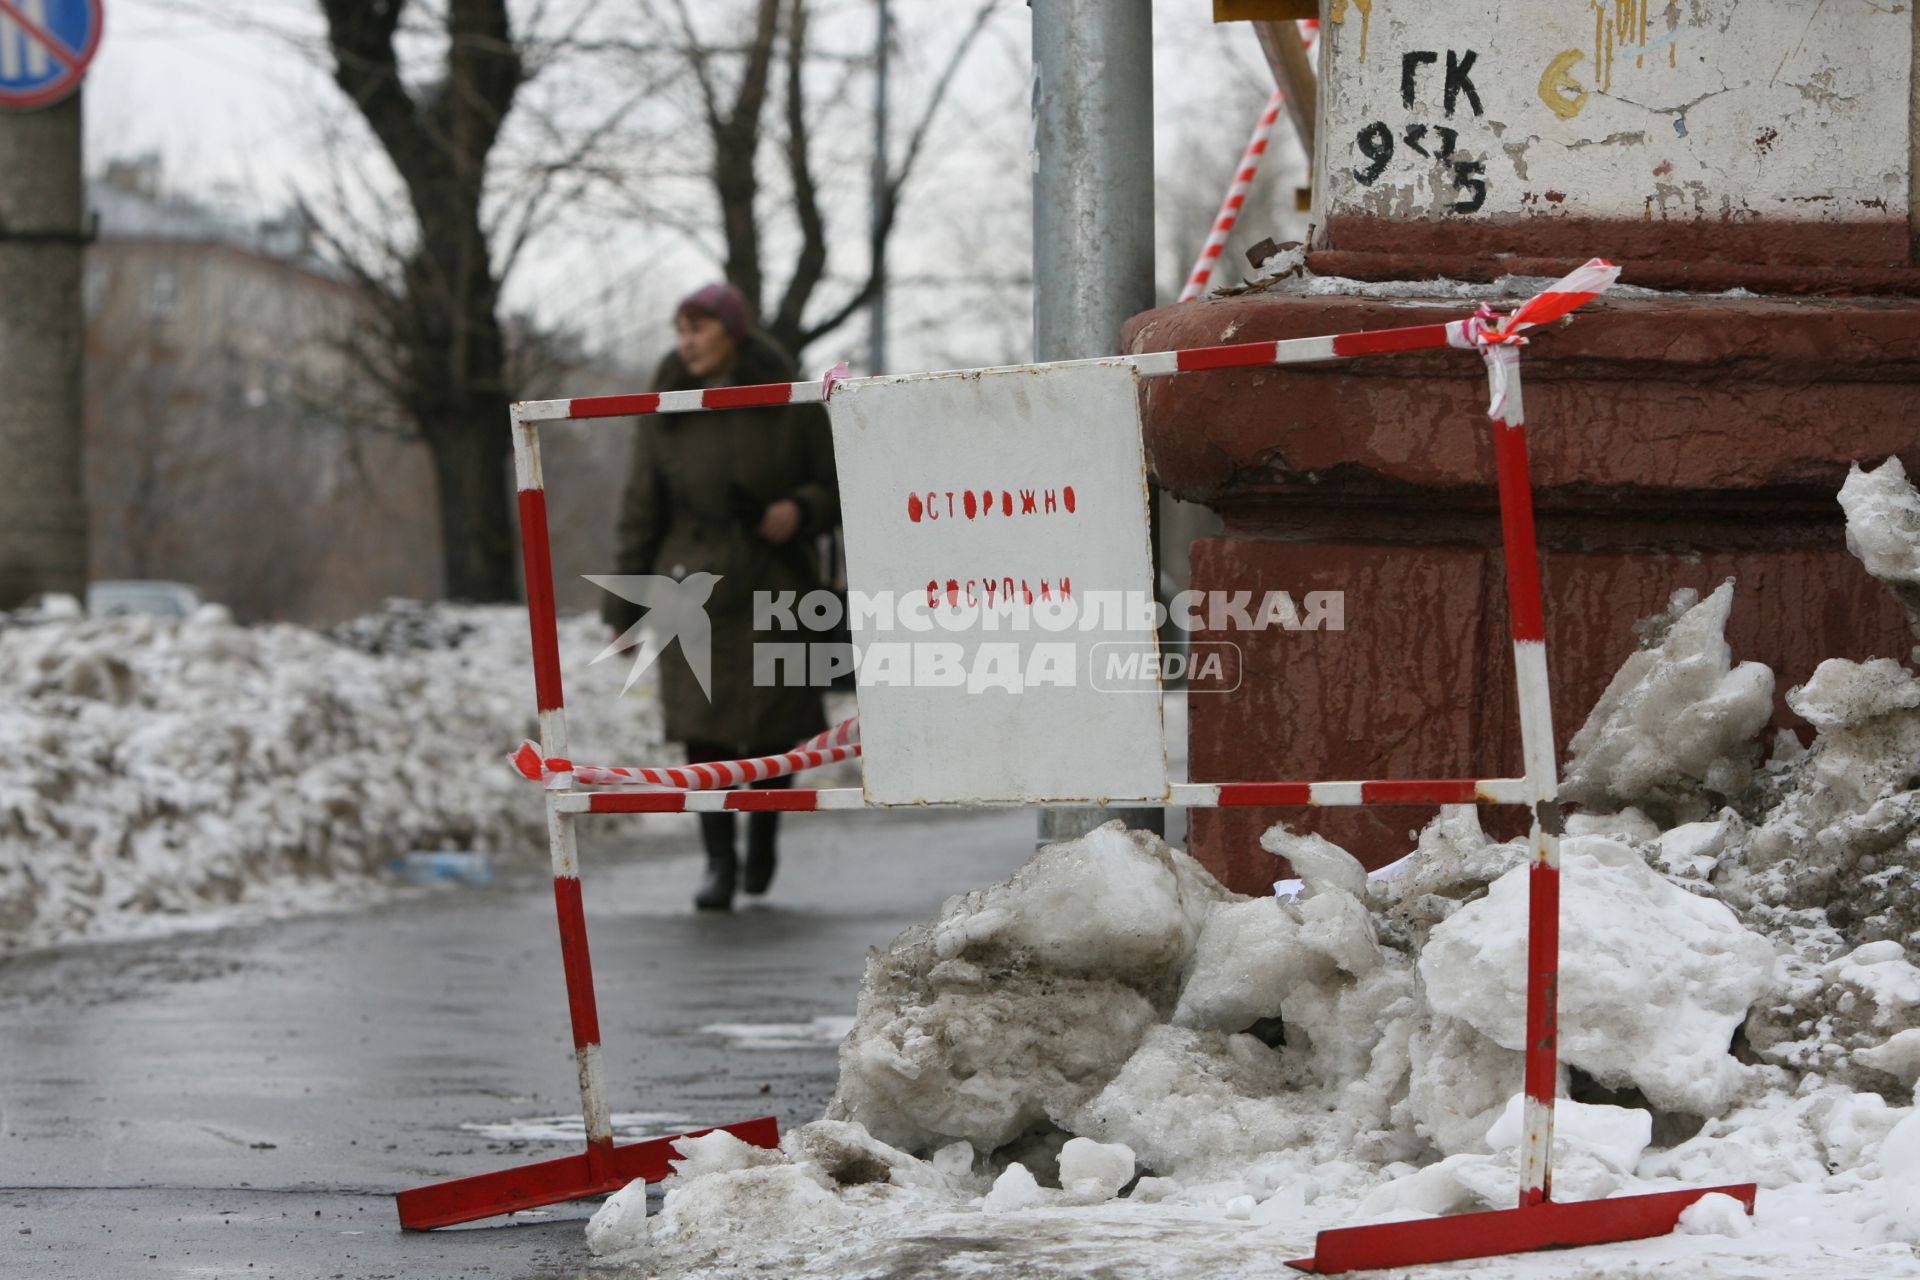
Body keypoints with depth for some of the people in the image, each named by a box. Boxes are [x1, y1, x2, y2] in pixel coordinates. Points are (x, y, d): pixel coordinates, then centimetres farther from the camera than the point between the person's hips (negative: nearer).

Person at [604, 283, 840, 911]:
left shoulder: (793, 407, -2)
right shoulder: (668, 414, 2)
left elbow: (836, 487, 5)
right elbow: (642, 512, 5)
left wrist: (800, 510, -18)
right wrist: (625, 607, 3)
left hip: (773, 587, 0)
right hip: (695, 585, 0)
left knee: (770, 727, 2)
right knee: (704, 725, -10)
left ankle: (763, 839, 29)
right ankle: (719, 862, -4)